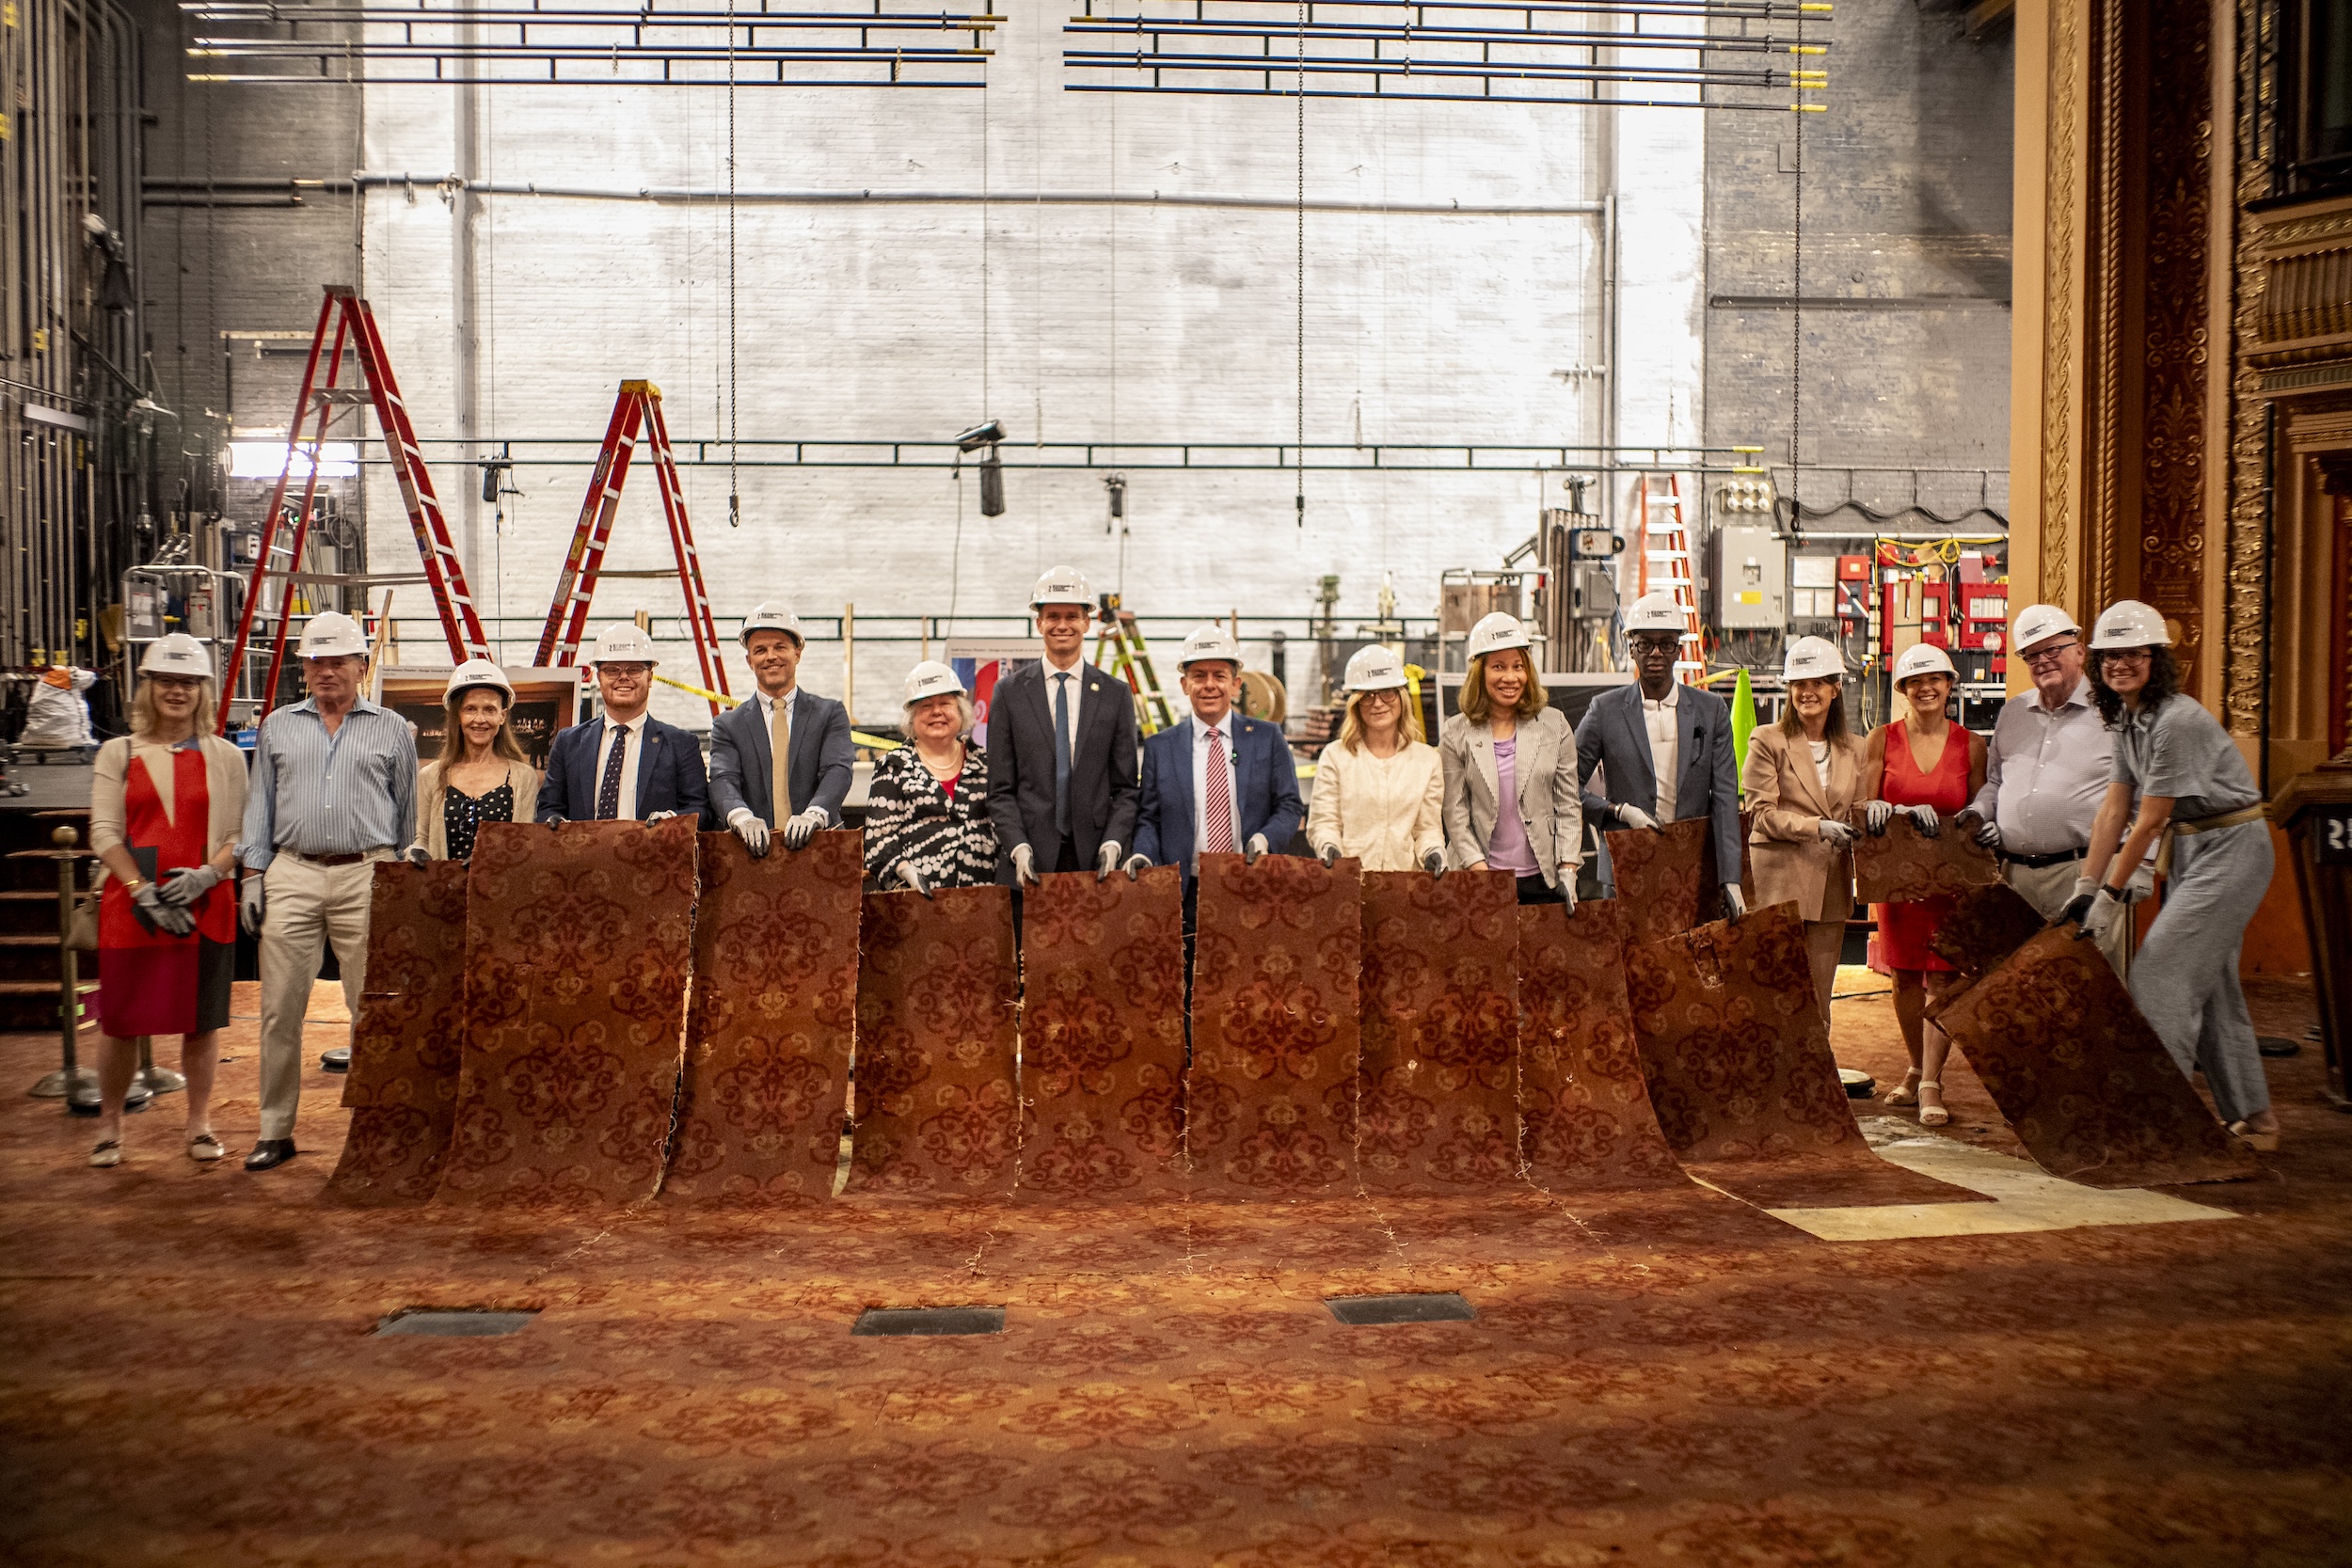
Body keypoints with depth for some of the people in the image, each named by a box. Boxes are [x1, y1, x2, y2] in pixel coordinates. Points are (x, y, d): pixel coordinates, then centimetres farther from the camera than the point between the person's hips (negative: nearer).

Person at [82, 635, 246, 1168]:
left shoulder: (225, 757, 8)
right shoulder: (118, 754, 7)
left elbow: (240, 833, 5)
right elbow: (105, 832, 0)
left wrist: (207, 874, -13)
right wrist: (143, 891, -12)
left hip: (205, 905, 0)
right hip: (129, 906, 0)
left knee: (201, 1020, 4)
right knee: (120, 1020, 2)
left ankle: (199, 1125, 16)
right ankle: (109, 1127, 16)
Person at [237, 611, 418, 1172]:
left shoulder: (392, 730, 10)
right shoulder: (278, 727, 15)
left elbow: (407, 813, 11)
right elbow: (261, 805, 15)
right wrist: (252, 876, 6)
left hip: (367, 878, -2)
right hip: (292, 875, 2)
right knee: (280, 1008, 1)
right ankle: (276, 1130, 9)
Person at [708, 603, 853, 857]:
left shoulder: (830, 714, 14)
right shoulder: (728, 725, 16)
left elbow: (838, 771, -1)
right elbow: (723, 781, 1)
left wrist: (814, 814, -21)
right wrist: (742, 817, -22)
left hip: (819, 846, 0)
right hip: (754, 851, 1)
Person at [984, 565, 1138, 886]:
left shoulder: (1116, 695, 9)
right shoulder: (1009, 693, 7)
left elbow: (1125, 787, 8)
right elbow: (1000, 790, 4)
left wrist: (1112, 843, -8)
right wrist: (1018, 847, -9)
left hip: (1095, 860, 1)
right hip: (1030, 860, 0)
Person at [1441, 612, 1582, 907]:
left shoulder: (1554, 726, 7)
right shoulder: (1456, 734, 2)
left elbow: (1568, 806, 7)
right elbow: (1455, 816, 0)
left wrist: (1568, 871, -2)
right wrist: (1482, 874, -9)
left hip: (1543, 880, 1)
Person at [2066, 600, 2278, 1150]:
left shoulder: (2177, 721, -23)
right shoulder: (2127, 720, 6)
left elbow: (2150, 821, -20)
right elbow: (2114, 810, 6)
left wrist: (2112, 895, -15)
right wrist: (2085, 889, 3)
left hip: (2232, 849, -9)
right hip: (2192, 850, 9)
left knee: (2156, 972, -13)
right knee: (2211, 984, 12)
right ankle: (2252, 1120, 22)